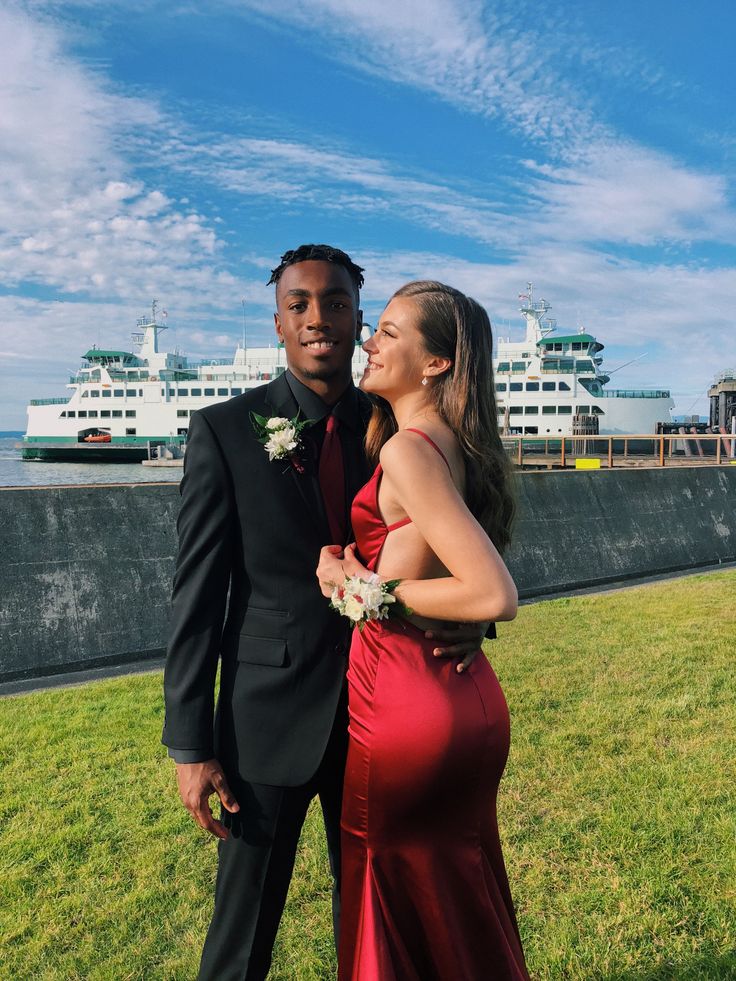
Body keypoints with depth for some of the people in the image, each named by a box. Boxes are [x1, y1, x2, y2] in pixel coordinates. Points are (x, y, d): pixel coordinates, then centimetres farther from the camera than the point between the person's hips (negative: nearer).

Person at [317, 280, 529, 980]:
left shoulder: (408, 450, -20)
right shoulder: (457, 444, 7)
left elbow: (494, 595, -27)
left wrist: (366, 588, -17)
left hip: (403, 706, -8)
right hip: (468, 702, 8)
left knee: (399, 912, 15)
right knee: (464, 908, 25)